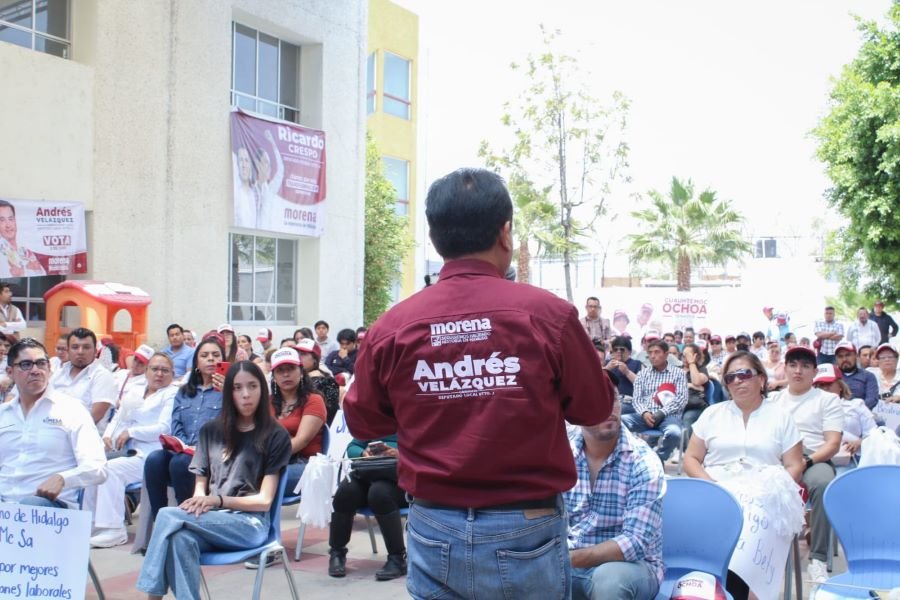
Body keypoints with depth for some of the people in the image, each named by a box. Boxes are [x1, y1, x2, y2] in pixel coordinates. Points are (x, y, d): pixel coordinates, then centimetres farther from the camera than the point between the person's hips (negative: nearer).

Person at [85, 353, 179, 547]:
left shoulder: (172, 394, 3)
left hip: (148, 454, -6)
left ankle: (114, 530, -25)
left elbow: (164, 428, -9)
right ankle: (89, 523, -9)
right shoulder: (134, 392, 25)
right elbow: (117, 418, 24)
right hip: (123, 451, 6)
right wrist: (107, 436, 3)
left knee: (112, 468, -29)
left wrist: (131, 431, -11)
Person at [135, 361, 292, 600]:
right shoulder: (211, 431, 16)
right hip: (210, 520, 3)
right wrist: (200, 502, -11)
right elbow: (201, 483, 14)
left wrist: (219, 500, -17)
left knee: (168, 516, -29)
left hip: (250, 523, -3)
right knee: (181, 539, -35)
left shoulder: (275, 435, 3)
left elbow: (264, 500, -3)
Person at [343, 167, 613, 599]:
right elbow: (596, 408, 2)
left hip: (434, 531, 2)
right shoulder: (548, 314, -13)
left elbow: (363, 423, 8)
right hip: (526, 531, -1)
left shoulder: (392, 327, -9)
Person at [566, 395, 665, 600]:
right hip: (571, 563, 2)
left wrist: (571, 558, -32)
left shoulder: (643, 463, -15)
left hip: (631, 565, -2)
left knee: (609, 578, -35)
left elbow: (635, 542, -22)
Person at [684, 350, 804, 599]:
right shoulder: (712, 413, 16)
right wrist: (710, 485, -8)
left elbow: (794, 466, 7)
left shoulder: (781, 417, 13)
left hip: (763, 496, 0)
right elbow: (691, 459, 12)